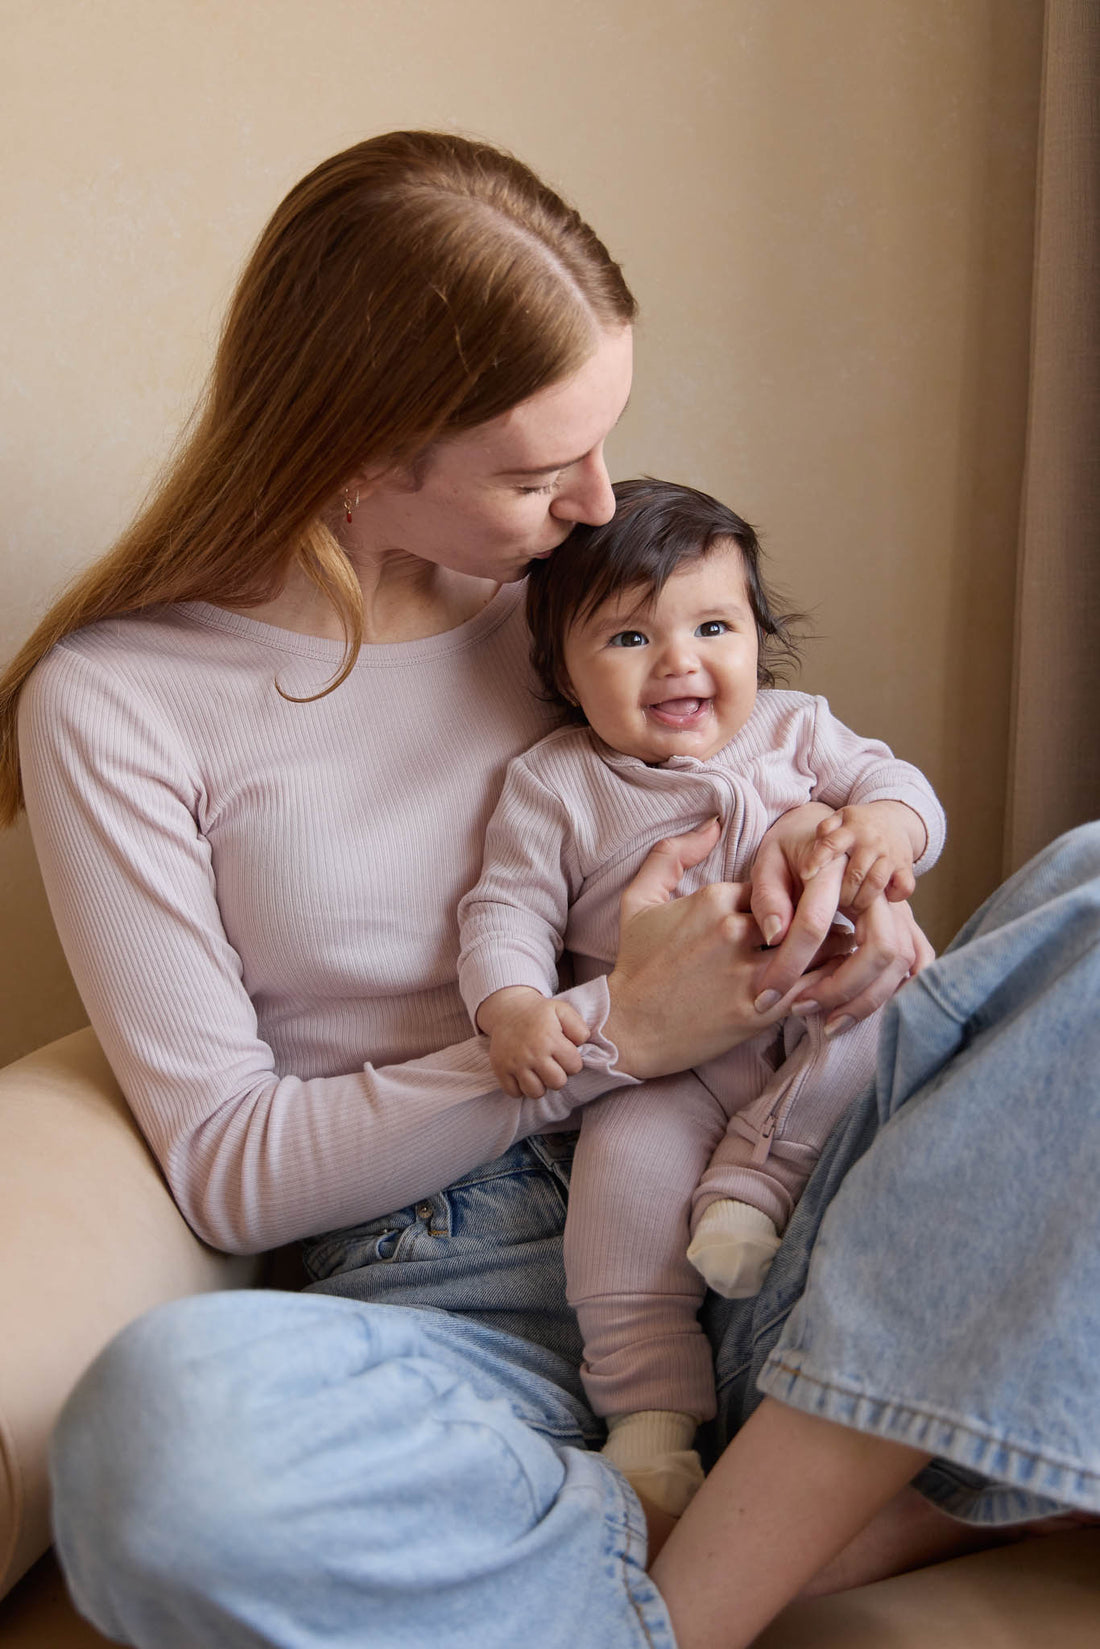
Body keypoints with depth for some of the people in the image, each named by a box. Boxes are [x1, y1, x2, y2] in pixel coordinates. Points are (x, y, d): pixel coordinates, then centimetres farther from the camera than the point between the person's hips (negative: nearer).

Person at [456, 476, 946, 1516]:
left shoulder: (793, 732, 10)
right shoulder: (553, 786, 3)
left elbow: (895, 783, 6)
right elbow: (508, 912, -1)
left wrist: (885, 825, -20)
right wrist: (512, 1007, -22)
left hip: (806, 1022, 2)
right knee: (627, 1159, -25)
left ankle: (752, 1185, -18)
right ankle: (650, 1407, -17)